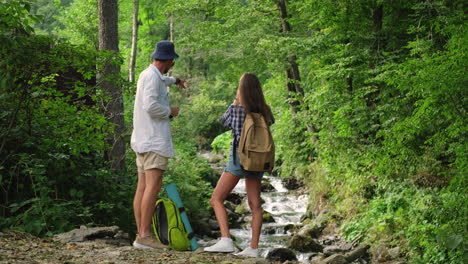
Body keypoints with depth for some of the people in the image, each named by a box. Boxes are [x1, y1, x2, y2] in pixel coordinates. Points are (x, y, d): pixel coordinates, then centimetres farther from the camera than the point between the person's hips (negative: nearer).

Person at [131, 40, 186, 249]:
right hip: (154, 139, -10)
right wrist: (170, 112, -6)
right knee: (153, 186, -14)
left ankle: (140, 234, 6)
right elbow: (150, 105, -24)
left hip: (143, 140, 10)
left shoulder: (147, 74, 20)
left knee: (142, 187, 5)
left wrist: (175, 80, 64)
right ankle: (144, 235, -18)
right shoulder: (153, 77, -11)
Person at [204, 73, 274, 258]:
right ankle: (253, 248, 8)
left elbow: (224, 122, 13)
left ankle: (225, 240, -16)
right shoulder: (265, 110, 2)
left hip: (239, 157, -5)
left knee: (217, 199, -2)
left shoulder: (235, 108, -7)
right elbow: (271, 121, 25)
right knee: (255, 204, 9)